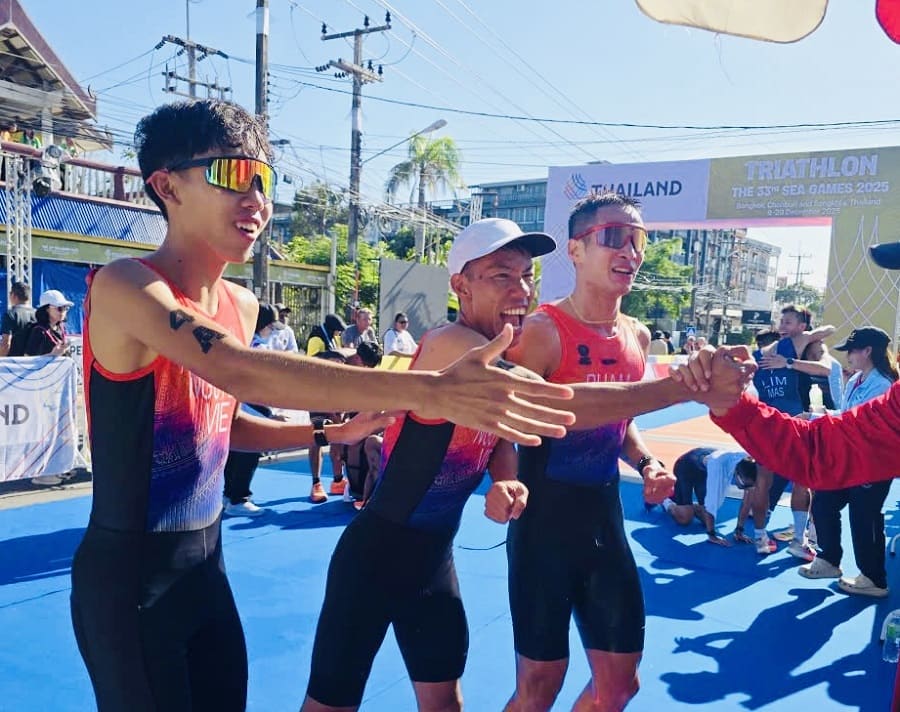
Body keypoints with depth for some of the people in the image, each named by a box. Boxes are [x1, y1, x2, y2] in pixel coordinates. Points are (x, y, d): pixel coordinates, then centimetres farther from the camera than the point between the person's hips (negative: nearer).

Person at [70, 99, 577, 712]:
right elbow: (237, 370, -39)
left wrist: (333, 434, 0)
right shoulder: (124, 286, -21)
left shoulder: (241, 305, 3)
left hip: (207, 564, 7)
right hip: (127, 576, -7)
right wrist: (428, 391, -47)